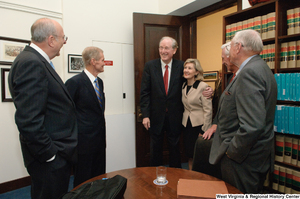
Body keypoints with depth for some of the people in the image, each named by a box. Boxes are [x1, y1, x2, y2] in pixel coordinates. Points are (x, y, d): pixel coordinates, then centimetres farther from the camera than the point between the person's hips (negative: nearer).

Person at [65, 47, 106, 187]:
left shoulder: (99, 81, 10)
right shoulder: (75, 82, -15)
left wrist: (102, 132, 16)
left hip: (100, 138, 8)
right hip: (84, 139, -7)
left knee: (99, 176, 18)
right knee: (83, 180, 8)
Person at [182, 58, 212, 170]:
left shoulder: (203, 86, -12)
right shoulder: (184, 86, 7)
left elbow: (208, 110, -14)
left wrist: (204, 130, -14)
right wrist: (184, 118, 9)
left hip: (199, 125, -5)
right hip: (187, 125, 5)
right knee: (190, 155, 12)